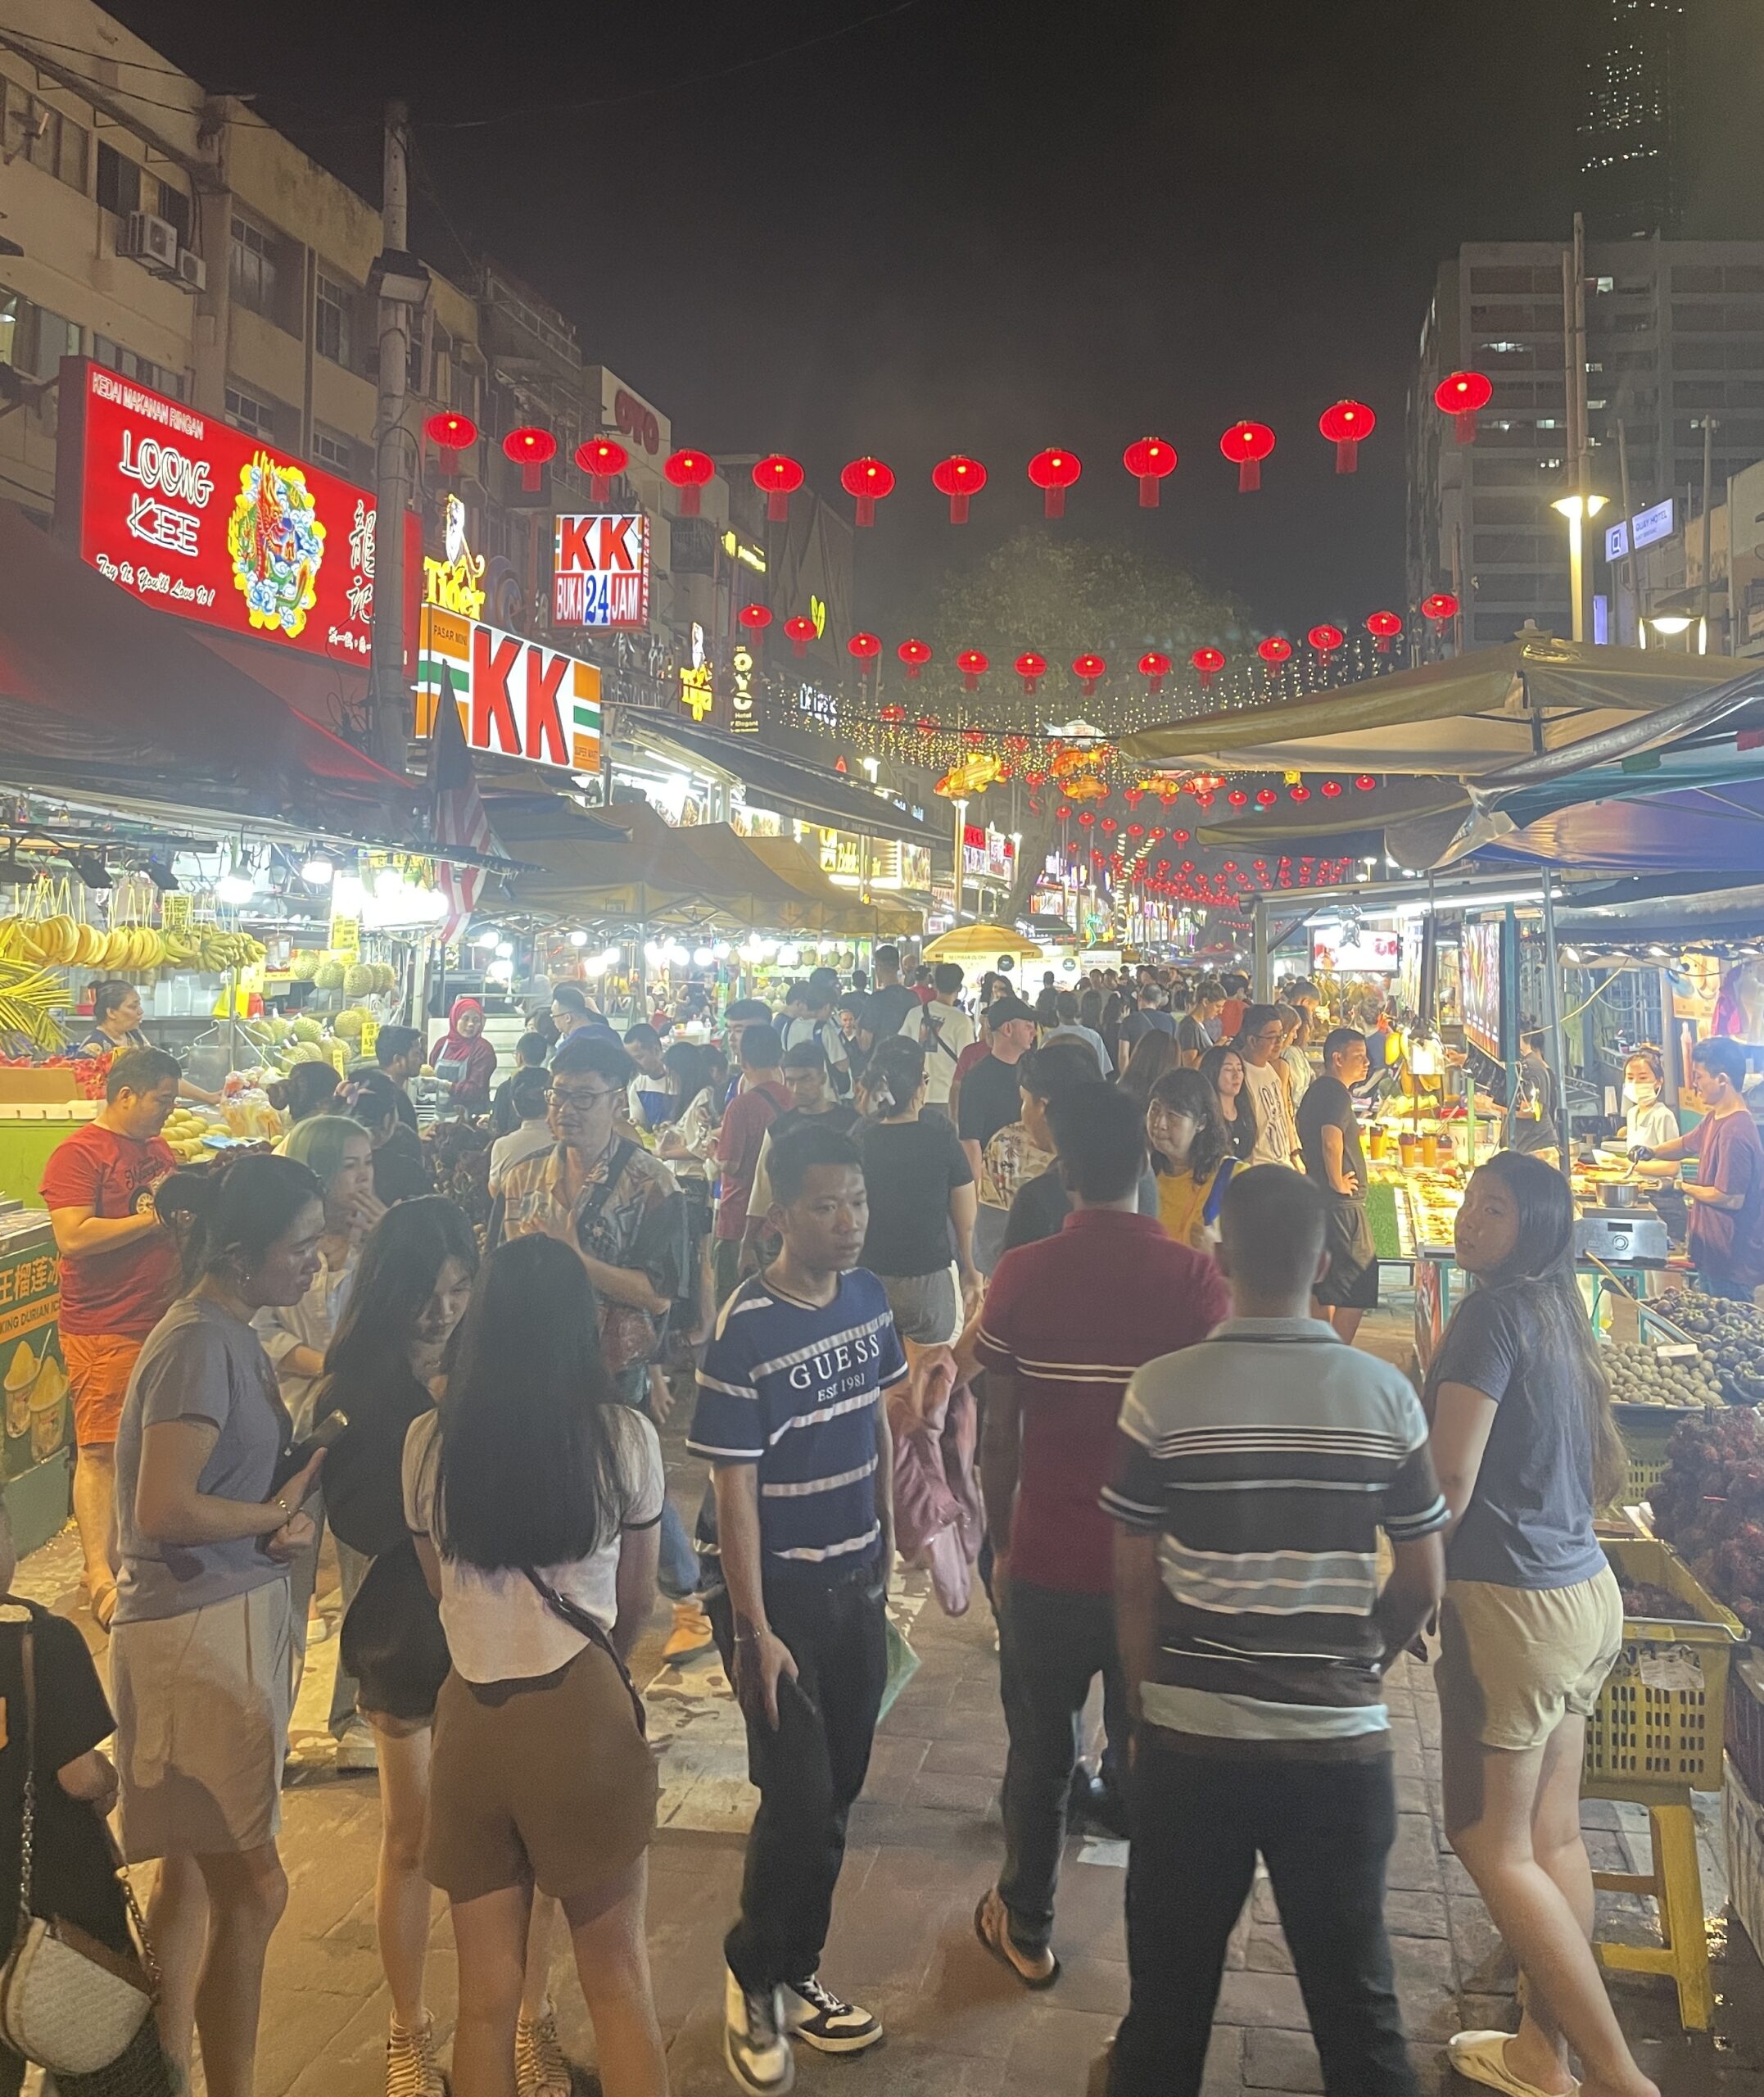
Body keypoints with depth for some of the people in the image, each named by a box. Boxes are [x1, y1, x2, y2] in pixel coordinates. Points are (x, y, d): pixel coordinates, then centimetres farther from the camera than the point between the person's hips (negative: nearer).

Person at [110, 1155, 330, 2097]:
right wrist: (278, 1515, -12)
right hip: (197, 1631, -10)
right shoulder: (198, 1344, -20)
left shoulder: (233, 1336, 9)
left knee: (192, 1871, 21)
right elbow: (164, 1510, -26)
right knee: (252, 1890, -3)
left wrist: (288, 1515, -6)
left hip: (234, 1620, 10)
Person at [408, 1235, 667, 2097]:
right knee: (617, 1977, 15)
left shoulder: (429, 1441, -4)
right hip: (583, 1711, -2)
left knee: (487, 1997, 15)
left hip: (471, 1716, 2)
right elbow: (636, 1601, 5)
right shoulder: (624, 1436, -8)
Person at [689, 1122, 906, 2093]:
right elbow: (733, 1490, -17)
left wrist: (887, 1539, 10)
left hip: (857, 1582, 6)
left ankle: (796, 1973, 36)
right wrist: (753, 1630, -16)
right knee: (797, 1801, -1)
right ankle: (754, 1977, 26)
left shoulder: (868, 1296, -3)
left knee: (836, 1794, 16)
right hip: (779, 1593, -6)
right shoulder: (744, 1329, -20)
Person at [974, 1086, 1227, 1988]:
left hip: (1045, 1564, 0)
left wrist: (1001, 1546, 9)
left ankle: (1024, 1928, 37)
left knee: (1039, 1754, 18)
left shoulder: (1020, 1275, -12)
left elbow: (1000, 1436, -5)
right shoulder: (1194, 1278, -13)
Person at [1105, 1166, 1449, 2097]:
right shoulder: (1385, 1395, -7)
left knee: (1171, 1985, 18)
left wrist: (1148, 1700, 8)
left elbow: (1133, 1579, -7)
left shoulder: (1162, 1393, -12)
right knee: (1356, 1990, 18)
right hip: (1343, 1741, 1)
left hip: (1191, 1738, -1)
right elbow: (1422, 1580, 1)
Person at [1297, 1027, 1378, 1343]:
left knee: (1326, 1286, 16)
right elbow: (1331, 1140, -32)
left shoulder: (1317, 1090, 16)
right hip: (1342, 1204, -10)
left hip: (1319, 1199, 10)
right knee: (1358, 1292, -5)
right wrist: (1338, 1182, -19)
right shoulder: (1337, 1093, -15)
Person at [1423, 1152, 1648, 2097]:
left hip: (1511, 1601, -9)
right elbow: (1611, 1469, 19)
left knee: (1492, 1843, 3)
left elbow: (1449, 1479, -21)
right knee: (1552, 1835, 16)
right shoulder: (1562, 1313, 8)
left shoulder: (1494, 1311, -17)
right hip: (1587, 1592, 9)